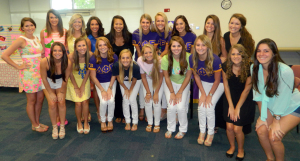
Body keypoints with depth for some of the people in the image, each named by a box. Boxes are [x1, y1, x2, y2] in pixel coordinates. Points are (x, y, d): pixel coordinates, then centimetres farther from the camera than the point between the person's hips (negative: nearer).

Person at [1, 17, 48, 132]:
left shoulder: (36, 39, 9)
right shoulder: (21, 40, -11)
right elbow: (4, 55, -16)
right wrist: (18, 67, -13)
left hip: (40, 73, 7)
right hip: (29, 74, -7)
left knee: (40, 99, 13)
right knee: (31, 101, 5)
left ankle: (37, 122, 28)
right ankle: (34, 125, 20)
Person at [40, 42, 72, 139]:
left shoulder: (67, 63, -27)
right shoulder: (45, 61, -30)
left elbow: (65, 79, -12)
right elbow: (44, 79, -16)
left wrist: (61, 92, -9)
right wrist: (50, 93, -12)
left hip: (60, 83, 1)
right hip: (48, 83, -1)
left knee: (61, 102, -14)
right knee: (52, 104, -14)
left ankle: (62, 127, 3)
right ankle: (54, 127, 5)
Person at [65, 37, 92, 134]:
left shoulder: (90, 55, -19)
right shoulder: (71, 57, -24)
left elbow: (88, 71, -8)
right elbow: (70, 74, -12)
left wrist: (83, 86, -7)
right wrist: (76, 87, -7)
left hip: (85, 81, 1)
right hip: (74, 81, -1)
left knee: (85, 102, -8)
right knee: (78, 103, -6)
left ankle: (86, 123, 13)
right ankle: (79, 123, 18)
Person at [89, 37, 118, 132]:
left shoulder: (114, 57, -14)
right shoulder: (93, 59, -18)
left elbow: (114, 74, -5)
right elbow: (93, 77, -12)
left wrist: (109, 88, -12)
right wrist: (102, 90, -16)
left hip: (111, 82, 1)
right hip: (99, 83, -1)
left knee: (111, 100, -21)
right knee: (103, 101, -21)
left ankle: (110, 120, 7)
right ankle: (103, 121, 7)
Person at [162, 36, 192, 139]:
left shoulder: (188, 57, -23)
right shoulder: (165, 59, -20)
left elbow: (188, 76, -13)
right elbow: (166, 77, -9)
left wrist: (180, 92, -12)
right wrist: (172, 93, -10)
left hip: (184, 84, 0)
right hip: (170, 83, 1)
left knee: (180, 107, -16)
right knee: (171, 106, -15)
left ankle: (183, 130, 11)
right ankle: (170, 129, 12)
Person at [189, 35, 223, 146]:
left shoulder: (215, 59, -29)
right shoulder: (192, 58, -17)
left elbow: (217, 80, -18)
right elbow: (196, 76, -4)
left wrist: (210, 95, -12)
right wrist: (203, 93, -6)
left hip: (218, 85, -3)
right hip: (203, 83, 4)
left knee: (209, 107, -15)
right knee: (201, 106, -11)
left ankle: (211, 133, 9)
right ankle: (202, 131, 14)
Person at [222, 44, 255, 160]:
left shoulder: (249, 68, -18)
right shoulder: (226, 67, -8)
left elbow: (246, 90, -12)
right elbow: (226, 86, -3)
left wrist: (237, 108, -10)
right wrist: (231, 106, -5)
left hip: (245, 100, -2)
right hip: (230, 98, 3)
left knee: (237, 128, -7)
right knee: (229, 126, -4)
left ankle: (241, 150, 23)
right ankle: (232, 146, 27)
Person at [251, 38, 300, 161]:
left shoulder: (285, 71, -31)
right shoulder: (254, 68, -15)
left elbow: (283, 98, -23)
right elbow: (259, 94, -7)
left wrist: (276, 121, -13)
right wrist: (263, 117, -7)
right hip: (271, 106, 5)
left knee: (274, 136, -15)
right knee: (261, 130, -8)